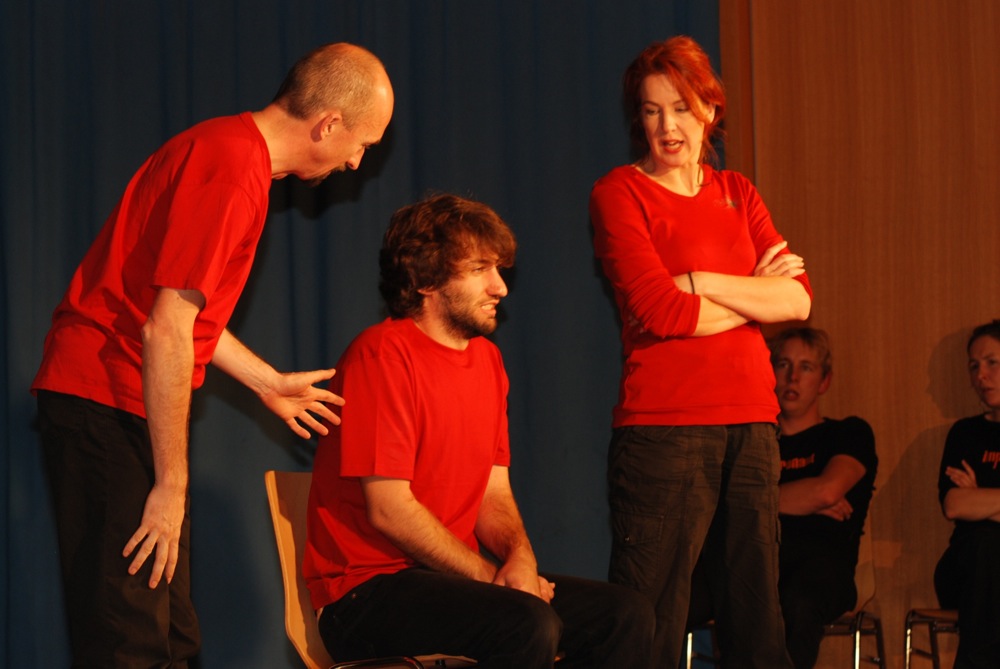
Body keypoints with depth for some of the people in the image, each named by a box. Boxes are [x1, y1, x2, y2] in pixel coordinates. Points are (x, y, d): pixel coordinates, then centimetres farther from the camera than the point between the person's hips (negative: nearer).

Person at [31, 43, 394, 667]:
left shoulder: (233, 151, 15)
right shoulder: (234, 170, -18)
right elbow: (165, 333, -22)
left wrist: (268, 382, 29)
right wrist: (172, 486, -18)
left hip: (121, 408, 11)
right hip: (105, 406, -11)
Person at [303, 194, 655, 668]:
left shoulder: (487, 358, 14)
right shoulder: (383, 353, -13)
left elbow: (494, 494, 13)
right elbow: (389, 510, -17)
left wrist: (520, 557, -9)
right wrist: (492, 576, -12)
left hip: (456, 576, 8)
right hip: (370, 589, -8)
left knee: (626, 614, -5)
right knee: (529, 626, -33)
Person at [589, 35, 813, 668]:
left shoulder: (737, 194, 17)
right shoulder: (620, 193, 1)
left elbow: (799, 299, 3)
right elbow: (662, 312, -12)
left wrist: (703, 283, -9)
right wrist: (755, 294, 0)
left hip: (751, 426, 6)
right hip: (665, 427, -6)